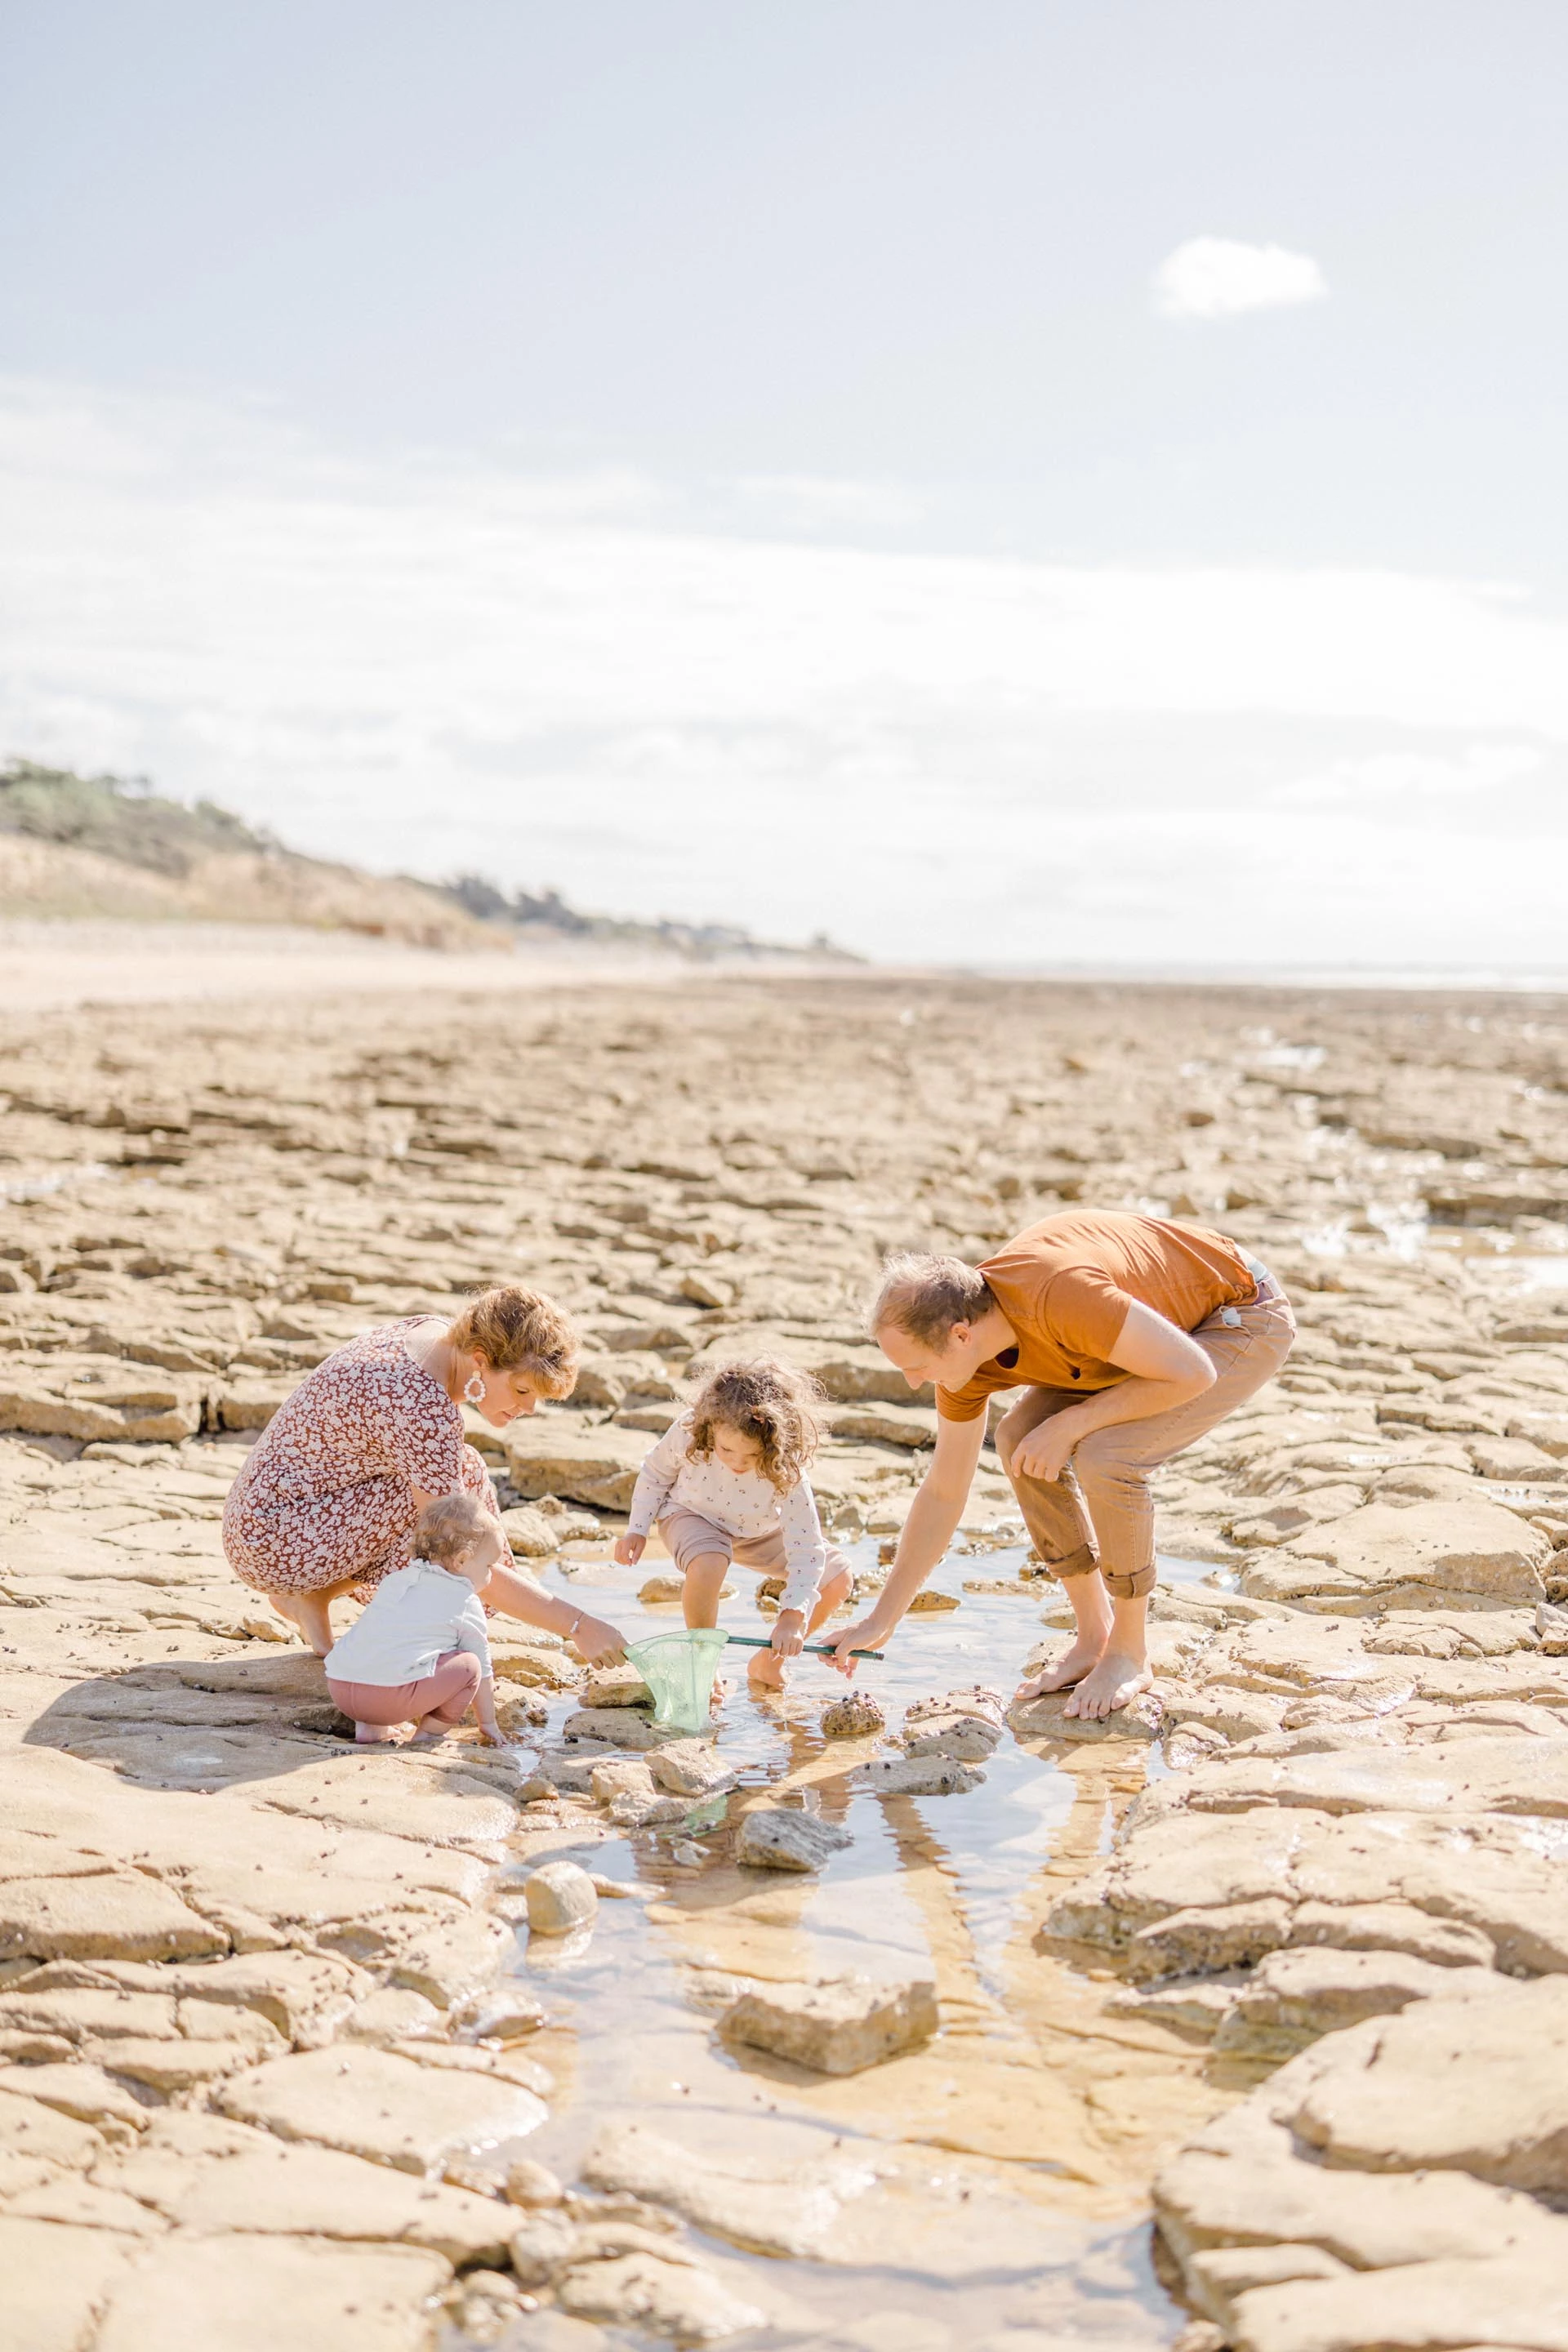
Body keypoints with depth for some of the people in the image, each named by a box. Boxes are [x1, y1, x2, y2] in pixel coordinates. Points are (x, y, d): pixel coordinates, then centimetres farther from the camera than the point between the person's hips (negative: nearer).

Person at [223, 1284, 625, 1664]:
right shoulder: (424, 1411, -30)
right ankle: (313, 1598, -6)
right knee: (463, 1476, -20)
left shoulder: (434, 1330, -4)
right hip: (269, 1541, -10)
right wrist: (577, 1625, -26)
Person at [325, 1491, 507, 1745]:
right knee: (469, 1665, 7)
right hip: (393, 1693, -6)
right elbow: (484, 1667, 19)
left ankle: (369, 1725, 19)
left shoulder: (394, 1580, 24)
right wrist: (488, 1723, 33)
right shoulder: (465, 1604, 9)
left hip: (337, 1685, 6)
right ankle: (428, 1734, 9)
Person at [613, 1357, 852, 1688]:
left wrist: (792, 1617, -42)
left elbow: (806, 1549, -34)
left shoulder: (787, 1472, -36)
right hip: (693, 1515, -2)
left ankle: (769, 1662, 8)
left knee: (837, 1578, -13)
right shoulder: (687, 1432, -34)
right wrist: (637, 1530, -12)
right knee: (708, 1566, -38)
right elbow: (656, 1473, -10)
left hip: (761, 1530, 2)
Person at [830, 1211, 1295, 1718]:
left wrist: (1071, 1424, -25)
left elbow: (1191, 1373, -30)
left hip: (1247, 1320, -8)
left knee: (1106, 1456, -26)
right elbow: (943, 1493, -1)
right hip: (1168, 1321, 8)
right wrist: (879, 1623, 1)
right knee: (1019, 1437, -5)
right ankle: (1093, 1636, 9)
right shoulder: (964, 1348, -11)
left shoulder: (1057, 1296, -38)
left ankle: (1130, 1653, -3)